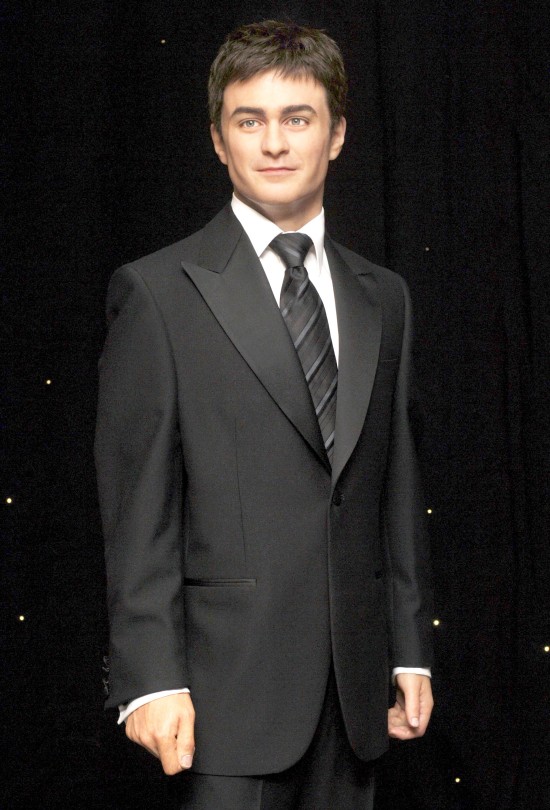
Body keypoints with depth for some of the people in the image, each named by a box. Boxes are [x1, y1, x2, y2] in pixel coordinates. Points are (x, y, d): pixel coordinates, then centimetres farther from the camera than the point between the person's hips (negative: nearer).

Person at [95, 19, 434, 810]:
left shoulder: (382, 297, 13)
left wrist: (412, 652, 11)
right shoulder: (158, 292, -2)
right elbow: (136, 505, -6)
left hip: (354, 685, 5)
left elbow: (397, 486, 14)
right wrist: (150, 679, -12)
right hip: (232, 680, -5)